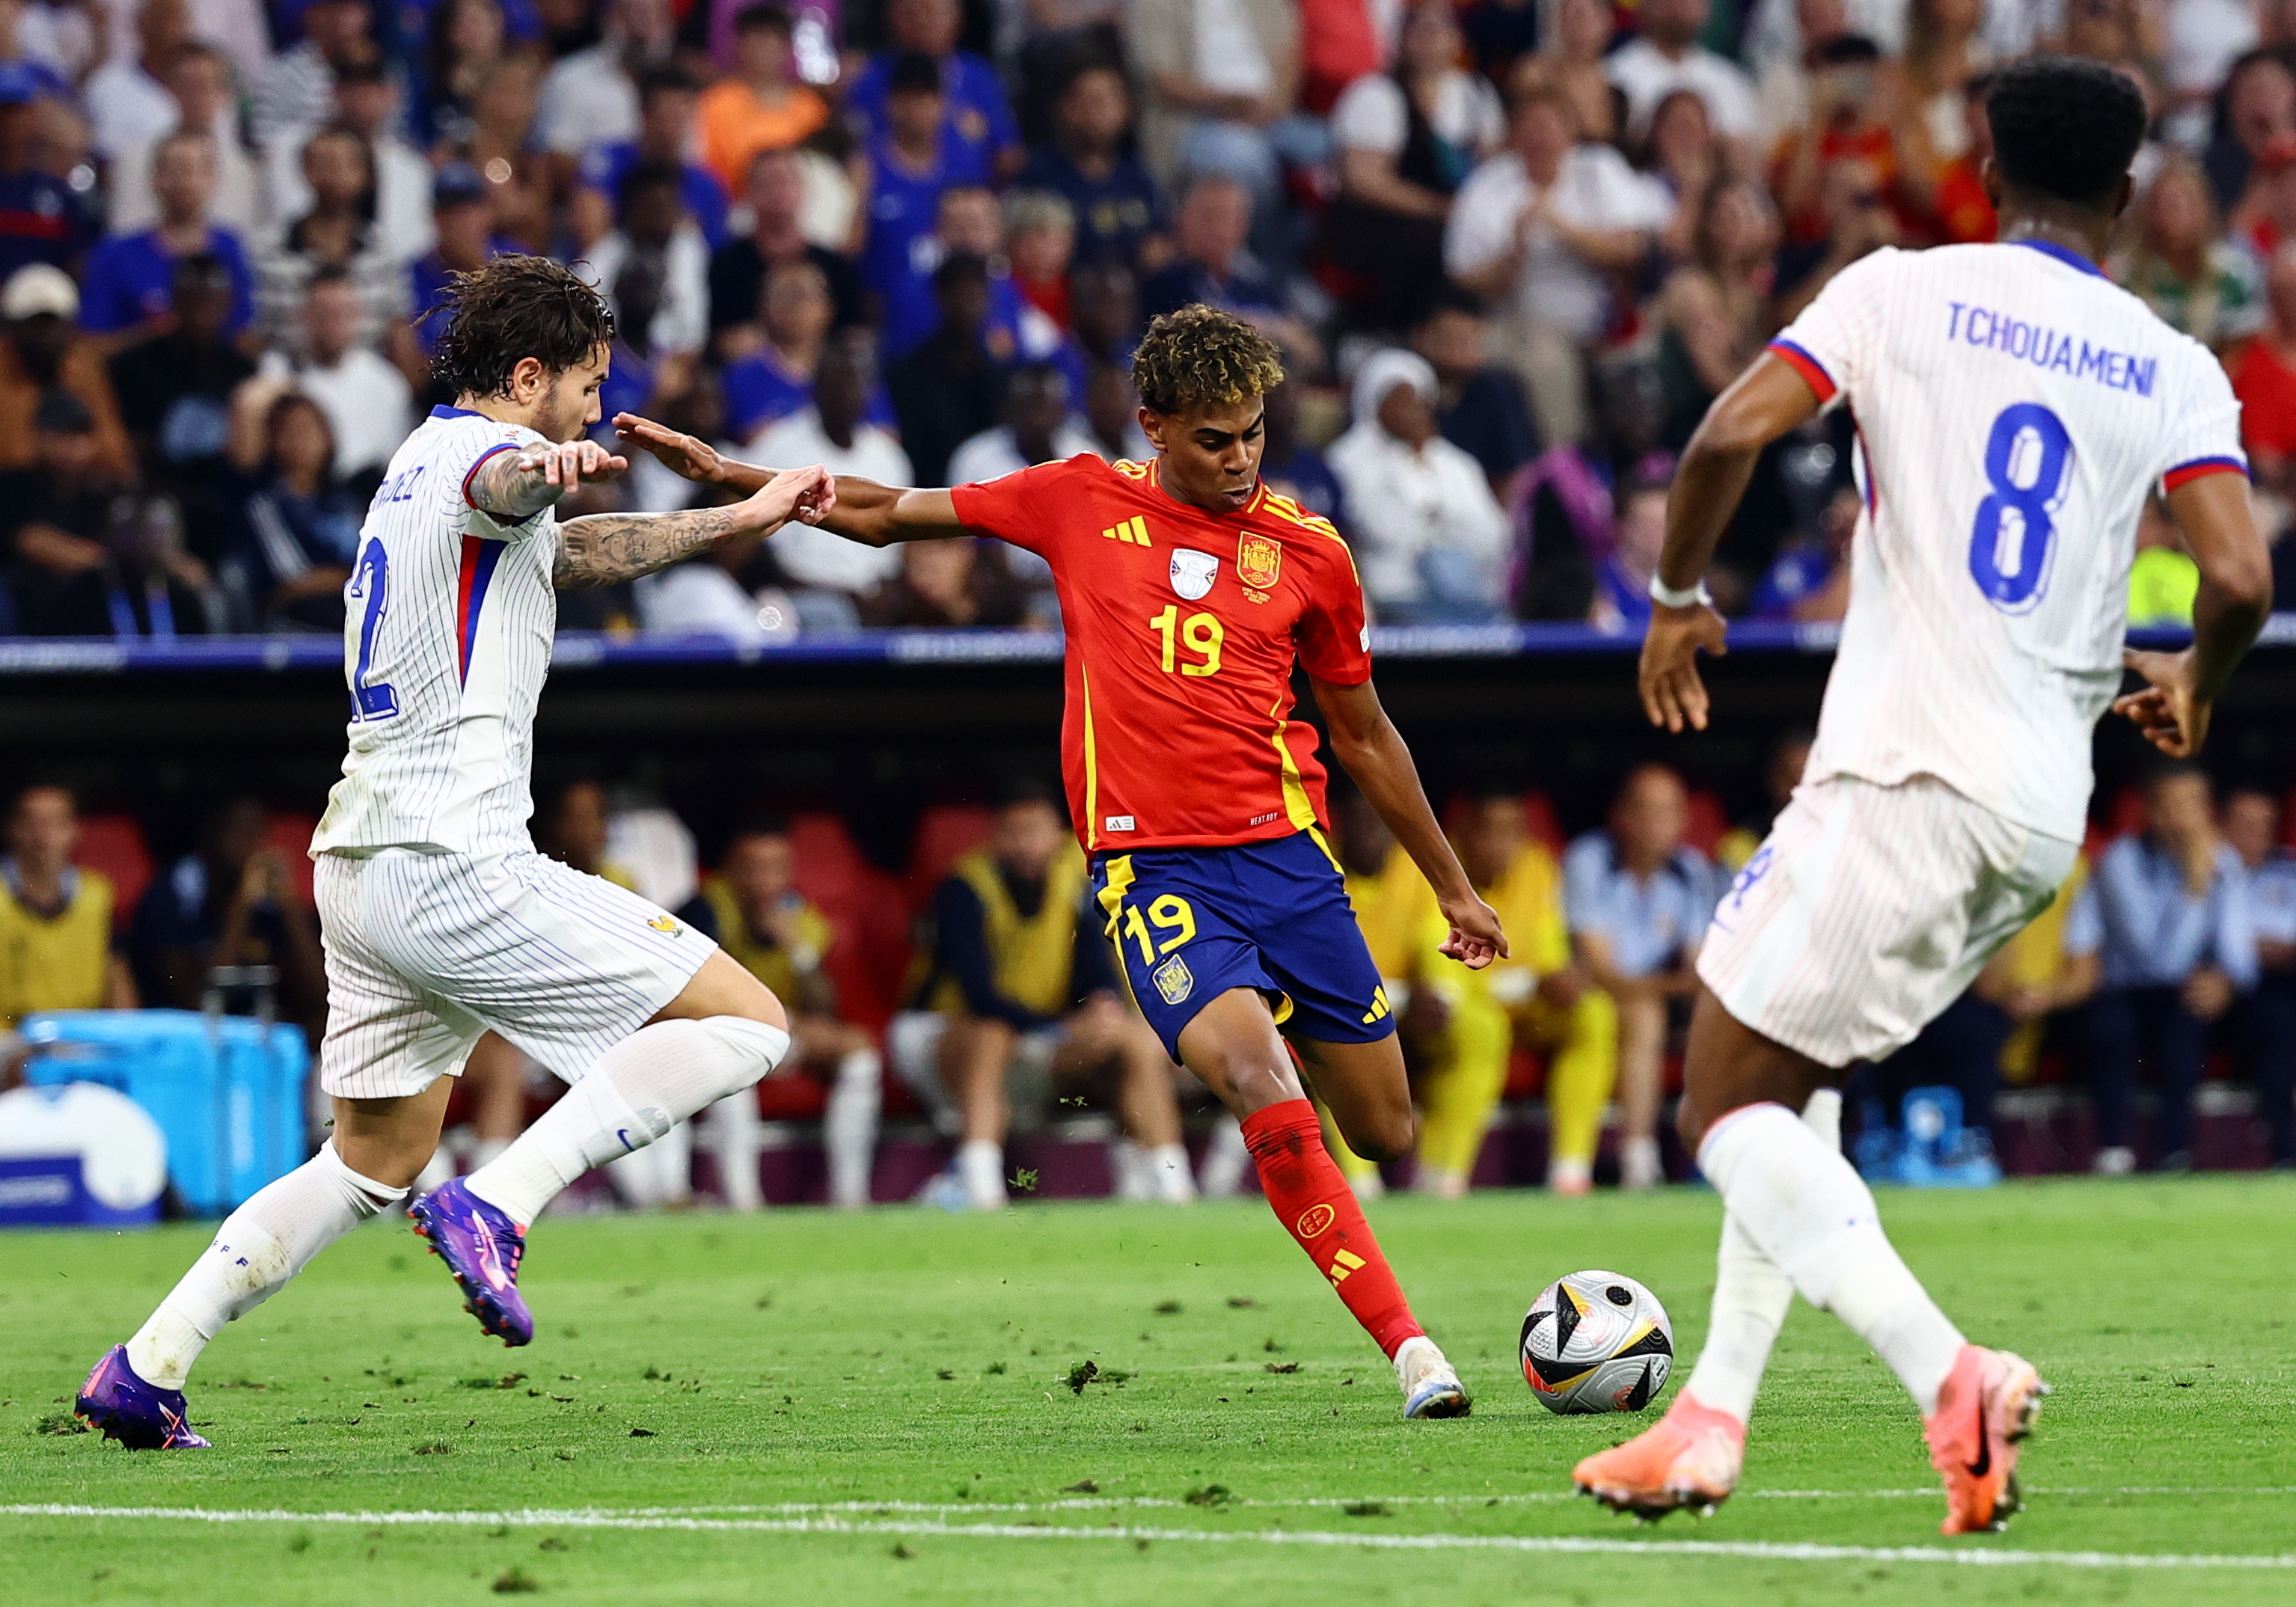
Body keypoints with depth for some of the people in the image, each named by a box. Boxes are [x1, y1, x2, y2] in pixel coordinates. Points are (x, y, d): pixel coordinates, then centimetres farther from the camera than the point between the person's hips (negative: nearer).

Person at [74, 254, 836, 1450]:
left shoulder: (421, 459, 22)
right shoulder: (481, 451, -7)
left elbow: (574, 550, 39)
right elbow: (499, 485, -34)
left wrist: (741, 519, 43)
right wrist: (549, 463, -58)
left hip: (360, 862, 10)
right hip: (452, 867, -10)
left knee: (373, 1164, 21)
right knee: (747, 1022, -8)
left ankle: (143, 1370, 13)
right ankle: (495, 1206, -19)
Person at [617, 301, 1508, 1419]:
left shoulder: (1308, 553, 7)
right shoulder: (1082, 503, 4)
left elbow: (1363, 735, 19)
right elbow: (885, 516, 14)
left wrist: (1453, 888, 24)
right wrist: (725, 474, 7)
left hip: (1286, 854, 3)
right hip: (1152, 865, -3)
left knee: (1386, 1133, 2)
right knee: (1261, 1085, -25)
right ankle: (1412, 1350, -23)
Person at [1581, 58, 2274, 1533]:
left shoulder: (1903, 290, 2)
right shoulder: (2172, 370, 8)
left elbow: (1734, 431, -10)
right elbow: (2240, 578, -5)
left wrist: (1678, 598, 7)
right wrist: (2192, 687, 17)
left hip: (1904, 781, -5)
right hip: (2047, 817, 5)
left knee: (1729, 1107, 0)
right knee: (1791, 1072, 23)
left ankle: (1950, 1373, -21)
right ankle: (1715, 1417, 17)